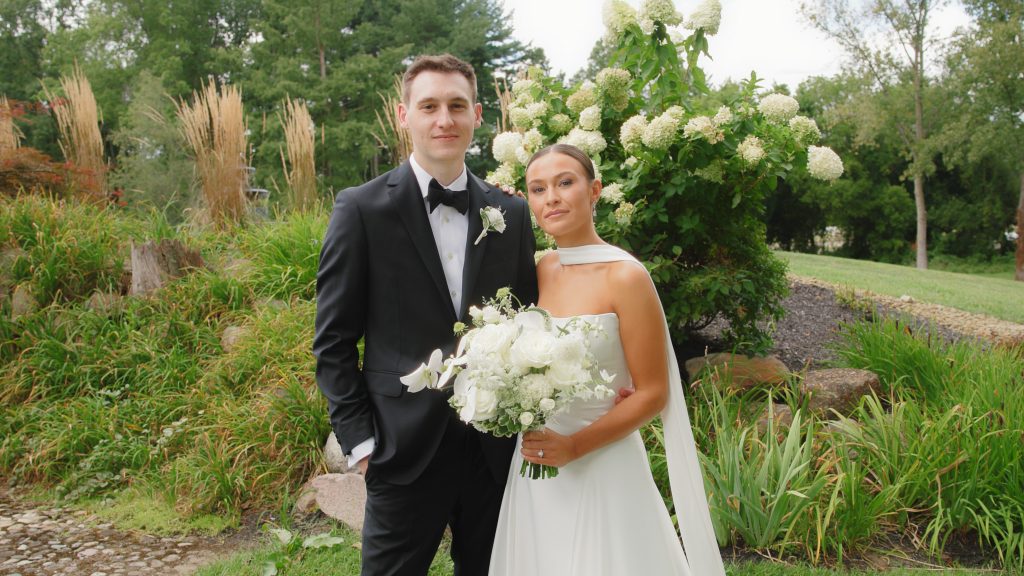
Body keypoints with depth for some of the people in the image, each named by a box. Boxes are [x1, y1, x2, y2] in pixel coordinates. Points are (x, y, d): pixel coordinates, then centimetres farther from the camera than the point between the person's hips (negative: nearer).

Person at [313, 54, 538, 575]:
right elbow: (333, 340, -4)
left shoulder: (511, 214, 5)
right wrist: (359, 439, -7)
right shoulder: (362, 209, -5)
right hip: (405, 450, -3)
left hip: (496, 449, 4)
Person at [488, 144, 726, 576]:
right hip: (534, 471, 5)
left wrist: (574, 446, -19)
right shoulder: (537, 273, 2)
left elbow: (652, 394, -13)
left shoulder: (625, 277, -15)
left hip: (602, 470, -5)